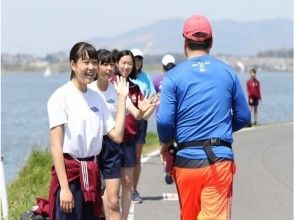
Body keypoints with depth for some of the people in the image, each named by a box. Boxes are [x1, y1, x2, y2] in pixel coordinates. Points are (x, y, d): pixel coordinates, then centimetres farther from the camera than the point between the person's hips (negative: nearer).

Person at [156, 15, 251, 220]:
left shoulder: (174, 76, -2)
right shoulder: (228, 72, 5)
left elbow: (164, 120, -9)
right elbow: (243, 117, 10)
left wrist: (165, 144, 12)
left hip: (187, 158, 0)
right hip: (220, 157, 0)